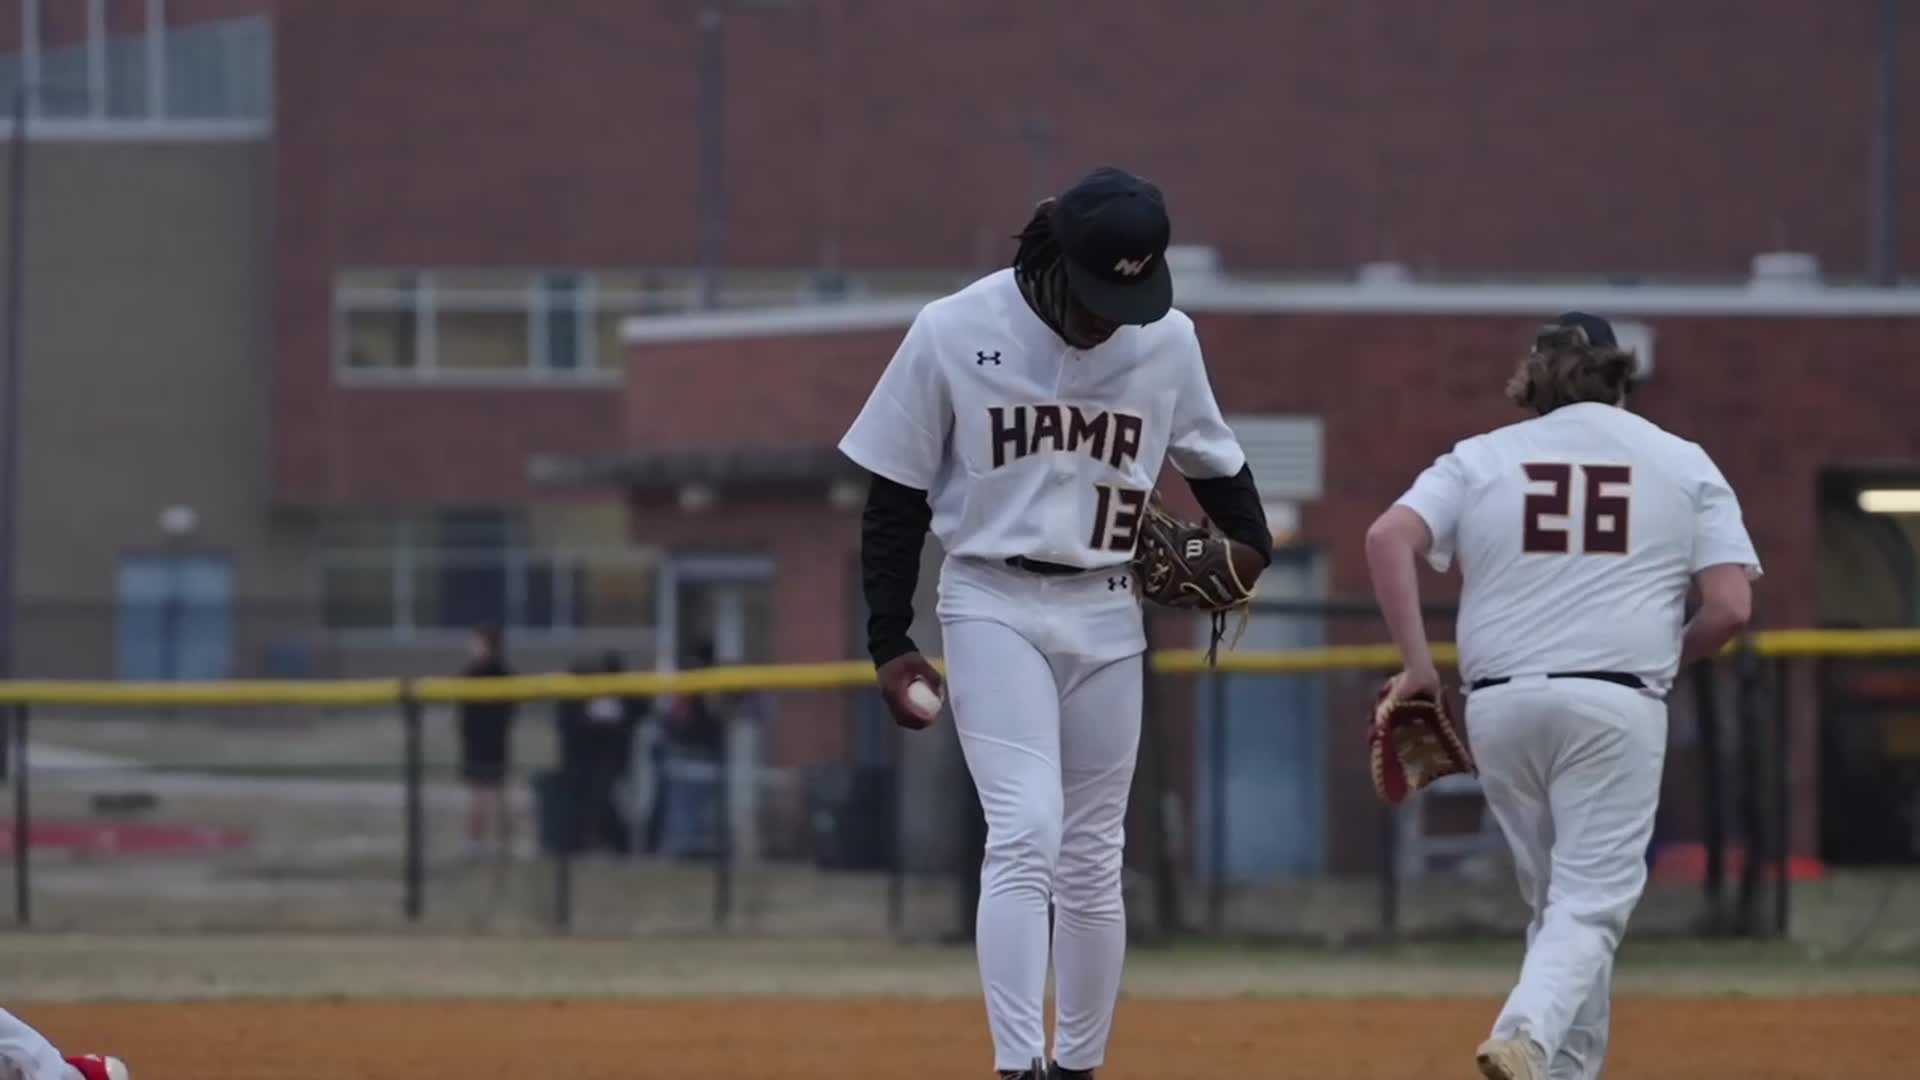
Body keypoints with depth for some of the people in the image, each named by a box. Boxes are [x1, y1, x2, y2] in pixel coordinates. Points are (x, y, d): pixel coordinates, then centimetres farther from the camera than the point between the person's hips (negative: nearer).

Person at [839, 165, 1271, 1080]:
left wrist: (1247, 538, 0)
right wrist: (889, 643, -4)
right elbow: (894, 498, -2)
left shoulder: (1166, 341, 0)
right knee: (1025, 834, -18)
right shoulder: (953, 334, -8)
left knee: (1092, 860, 8)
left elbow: (1212, 457, 17)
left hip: (1106, 617, 4)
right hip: (993, 606, -4)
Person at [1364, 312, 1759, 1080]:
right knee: (1591, 902, -5)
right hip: (1617, 705, -3)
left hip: (1500, 706, 3)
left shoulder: (1481, 459, 12)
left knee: (1556, 897, 17)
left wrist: (1418, 665, -2)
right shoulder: (1682, 464, 9)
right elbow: (1731, 607, 0)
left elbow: (1389, 537, -4)